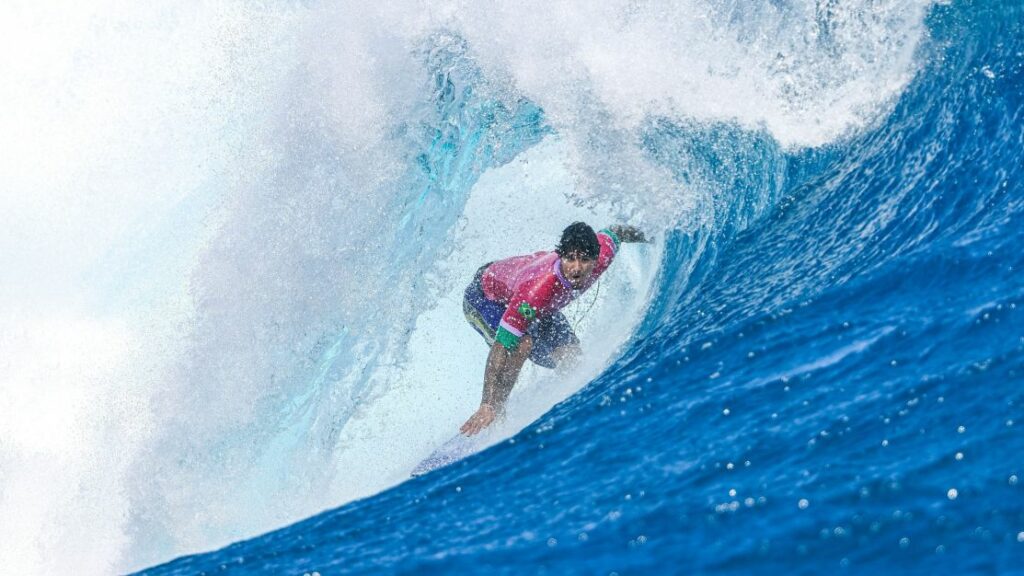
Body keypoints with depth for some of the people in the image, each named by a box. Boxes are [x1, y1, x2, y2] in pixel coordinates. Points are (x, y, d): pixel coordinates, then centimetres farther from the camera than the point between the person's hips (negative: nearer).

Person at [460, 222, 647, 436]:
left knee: (571, 360, -8)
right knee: (523, 344, -34)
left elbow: (613, 232, -4)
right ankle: (496, 414, -17)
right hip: (485, 299, -6)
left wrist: (639, 236, 18)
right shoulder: (537, 289, -47)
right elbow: (500, 349, -44)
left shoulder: (603, 252, -31)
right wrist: (488, 406, -45)